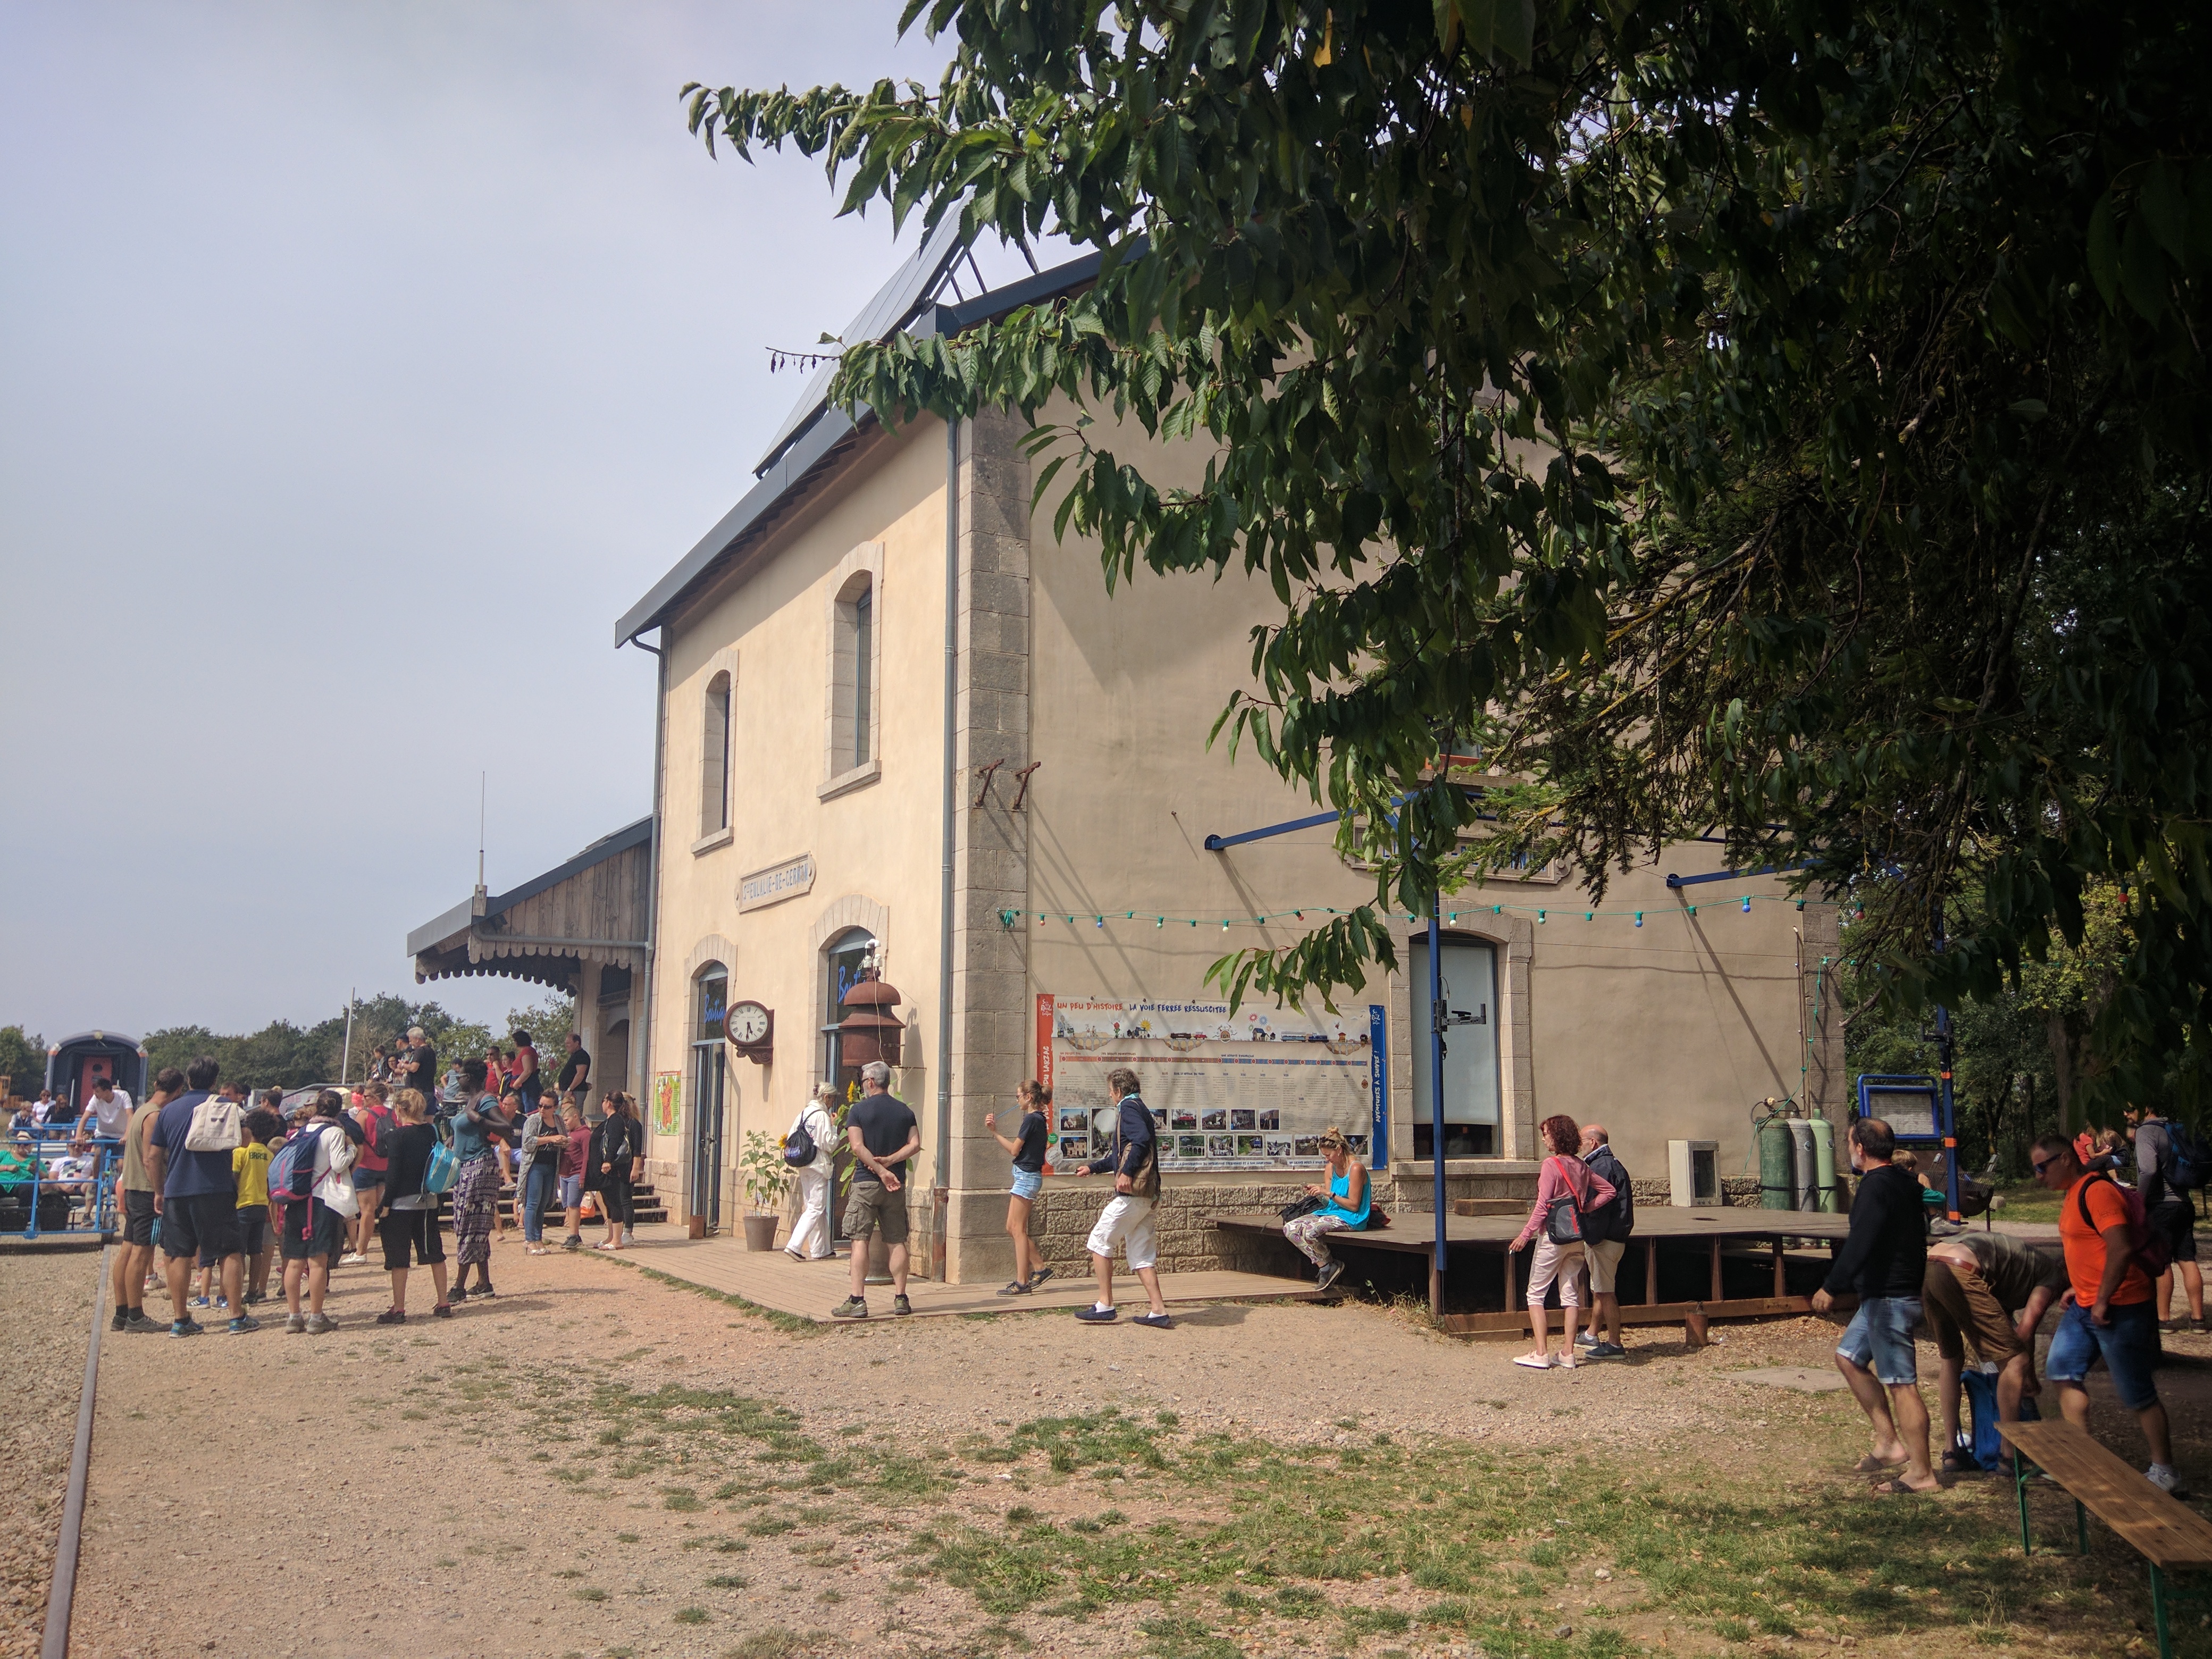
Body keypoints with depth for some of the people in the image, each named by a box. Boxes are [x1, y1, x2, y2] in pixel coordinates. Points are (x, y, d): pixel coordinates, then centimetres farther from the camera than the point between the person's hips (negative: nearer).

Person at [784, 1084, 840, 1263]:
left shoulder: (804, 1113, 10)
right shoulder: (822, 1116, -12)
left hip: (803, 1166, 9)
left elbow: (790, 1139, 11)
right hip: (818, 1165, -8)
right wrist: (833, 1126, -3)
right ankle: (794, 1245, -15)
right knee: (815, 1208, -6)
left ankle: (821, 1250, 17)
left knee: (812, 1207, 12)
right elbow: (830, 1144, -14)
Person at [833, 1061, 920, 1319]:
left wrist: (881, 1171, -15)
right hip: (896, 1186, 4)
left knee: (860, 1240, -3)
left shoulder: (859, 1109, -4)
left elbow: (857, 1146, -14)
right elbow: (915, 1145, -2)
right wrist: (888, 1161, -7)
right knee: (897, 1241, 8)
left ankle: (857, 1300, -8)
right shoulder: (905, 1111, 8)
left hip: (866, 1182, -4)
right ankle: (900, 1299, 8)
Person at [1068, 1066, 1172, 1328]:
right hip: (1145, 1194, 10)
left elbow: (1142, 1140, -26)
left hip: (1132, 1192, -10)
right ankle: (1158, 1312, 2)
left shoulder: (1128, 1107, -6)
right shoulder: (1140, 1108, 25)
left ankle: (1105, 1306, 0)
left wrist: (1126, 1173, -28)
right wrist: (1093, 1167, 43)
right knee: (1141, 1254, 8)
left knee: (1099, 1241, -1)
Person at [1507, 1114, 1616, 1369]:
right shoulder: (1582, 1166, 8)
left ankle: (1541, 1354, -3)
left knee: (1536, 1294, 1)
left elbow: (1542, 1205, -17)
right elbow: (1609, 1190, 13)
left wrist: (1525, 1235, -15)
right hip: (1577, 1236, 7)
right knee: (1570, 1294, 10)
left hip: (1553, 1236, -7)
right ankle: (1568, 1353, 10)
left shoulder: (1551, 1165, -13)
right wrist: (1586, 1209, 10)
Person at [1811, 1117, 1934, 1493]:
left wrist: (1832, 1287, -23)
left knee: (1902, 1384, -4)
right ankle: (1889, 1441, 19)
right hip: (1904, 1290, 11)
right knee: (1849, 1357, 18)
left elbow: (1860, 1245, -27)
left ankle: (1921, 1474, 2)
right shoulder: (1903, 1181, 11)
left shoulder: (1876, 1187, -19)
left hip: (1888, 1298, -11)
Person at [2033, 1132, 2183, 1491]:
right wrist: (2078, 1290, 14)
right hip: (2085, 1306, 10)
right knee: (2063, 1371, 11)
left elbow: (2121, 1248, -27)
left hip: (2118, 1309, -10)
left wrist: (2102, 1301, -21)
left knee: (2137, 1394, 0)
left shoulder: (2097, 1190, -19)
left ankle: (2165, 1474, 13)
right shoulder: (2075, 1193, 12)